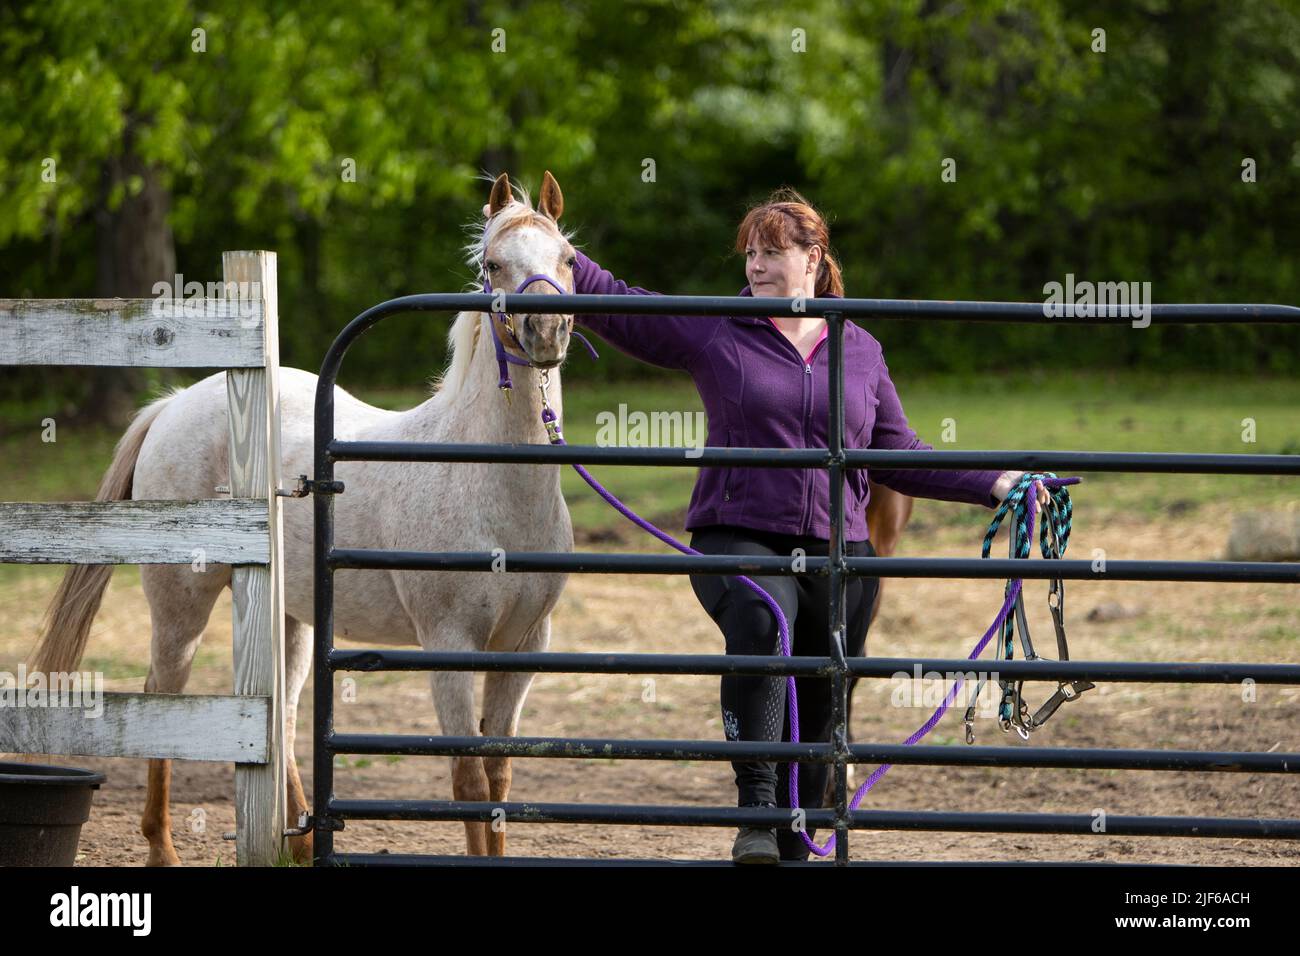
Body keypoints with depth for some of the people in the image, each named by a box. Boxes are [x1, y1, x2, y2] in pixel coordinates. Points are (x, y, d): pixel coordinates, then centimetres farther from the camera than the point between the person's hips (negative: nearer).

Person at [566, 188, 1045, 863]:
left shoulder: (860, 350, 12)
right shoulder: (713, 333, 5)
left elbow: (897, 456, 15)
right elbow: (613, 302, 2)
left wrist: (994, 484, 8)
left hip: (838, 553, 3)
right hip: (738, 539, -3)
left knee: (816, 719, 7)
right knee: (761, 619, -37)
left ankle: (792, 850, 24)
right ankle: (756, 805, -39)